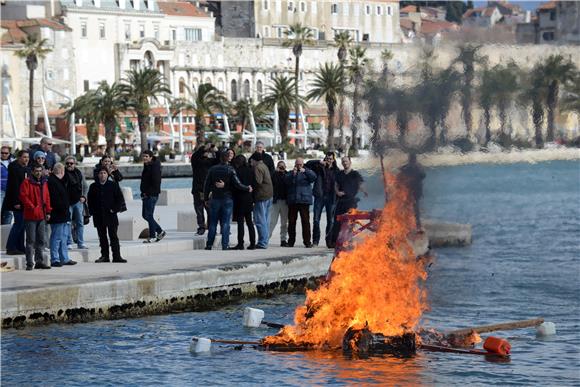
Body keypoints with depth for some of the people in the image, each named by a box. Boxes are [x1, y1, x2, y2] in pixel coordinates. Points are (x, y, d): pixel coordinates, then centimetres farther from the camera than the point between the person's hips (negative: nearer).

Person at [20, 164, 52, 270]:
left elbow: (47, 197, 18)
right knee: (31, 240, -4)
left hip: (42, 216, 6)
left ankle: (39, 261, 17)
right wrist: (32, 207, -16)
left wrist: (48, 211, 11)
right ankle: (30, 263, -2)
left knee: (42, 240, 9)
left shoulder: (43, 183, 15)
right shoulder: (27, 182, -5)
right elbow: (23, 196, -12)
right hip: (30, 216, -6)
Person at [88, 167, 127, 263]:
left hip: (111, 214, -2)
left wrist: (115, 209, -7)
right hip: (99, 216, 2)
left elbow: (120, 198, 2)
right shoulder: (93, 187, 8)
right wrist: (92, 211, 1)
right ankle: (104, 255, 12)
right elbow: (89, 200, 13)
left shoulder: (113, 185, 2)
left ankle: (116, 256, -3)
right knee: (102, 236, 6)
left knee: (113, 236, -3)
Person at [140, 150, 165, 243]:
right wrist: (143, 192, 12)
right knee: (145, 215, 12)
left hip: (152, 195, -10)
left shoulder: (155, 167, -14)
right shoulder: (146, 166, 15)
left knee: (149, 215, -8)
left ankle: (152, 236, -1)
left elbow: (156, 182, -20)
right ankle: (160, 232, 21)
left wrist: (148, 193, -17)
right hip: (146, 195, 10)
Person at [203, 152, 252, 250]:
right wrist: (247, 188, 3)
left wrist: (206, 199, 11)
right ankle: (225, 245, -3)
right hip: (227, 199, -2)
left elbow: (207, 185, 3)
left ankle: (209, 244, 6)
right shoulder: (230, 170, -7)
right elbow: (237, 184, -12)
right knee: (225, 223, 1)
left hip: (215, 199, 2)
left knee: (213, 223, 7)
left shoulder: (212, 169, 1)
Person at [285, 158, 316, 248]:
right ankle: (291, 241, 9)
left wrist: (305, 171, -20)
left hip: (304, 200, -2)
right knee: (291, 221, 2)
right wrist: (293, 174, -14)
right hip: (292, 201, 2)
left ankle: (307, 241, -4)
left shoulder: (307, 172, 12)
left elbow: (314, 177, -8)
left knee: (305, 221, -7)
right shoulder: (290, 173, 15)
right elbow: (286, 181, -2)